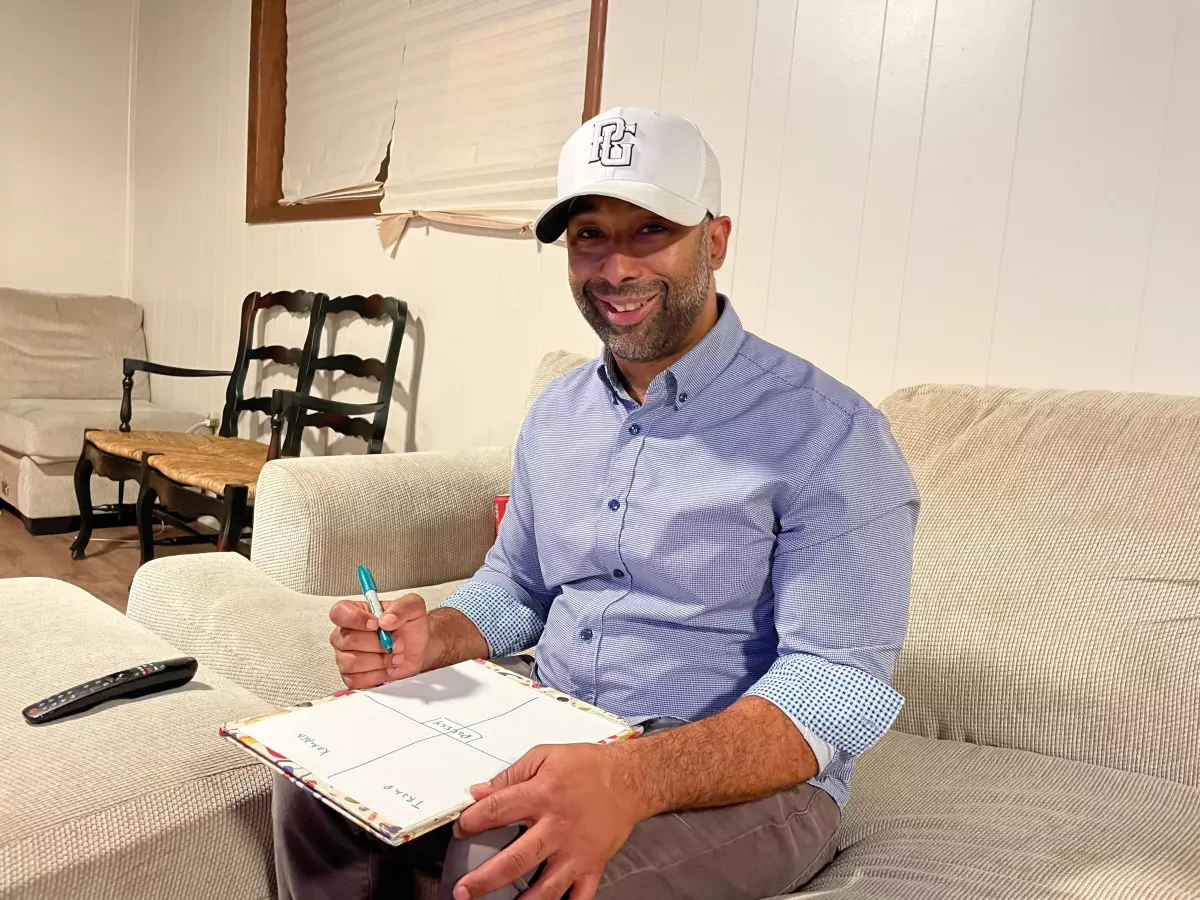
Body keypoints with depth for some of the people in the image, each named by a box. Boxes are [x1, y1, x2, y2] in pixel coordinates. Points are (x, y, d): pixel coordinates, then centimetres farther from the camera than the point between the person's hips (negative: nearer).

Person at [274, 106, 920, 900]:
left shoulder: (825, 434, -16)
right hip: (546, 737, 6)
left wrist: (631, 781, -36)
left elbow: (838, 686, -21)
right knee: (324, 775, -8)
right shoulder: (557, 415, 6)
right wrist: (432, 643, -7)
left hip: (743, 778, -5)